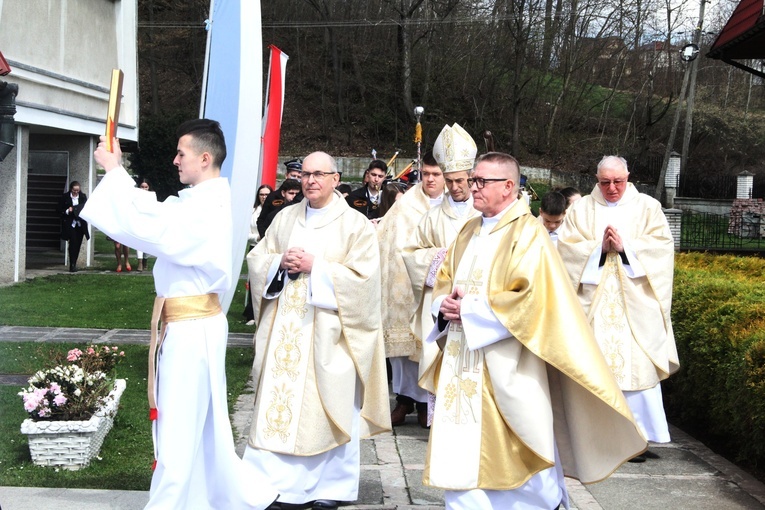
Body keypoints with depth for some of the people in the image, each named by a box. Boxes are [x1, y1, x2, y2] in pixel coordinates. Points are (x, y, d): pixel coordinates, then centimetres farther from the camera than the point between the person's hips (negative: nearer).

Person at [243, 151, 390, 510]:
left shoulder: (356, 225, -3)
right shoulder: (285, 217, 11)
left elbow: (362, 278, -11)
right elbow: (257, 259, 12)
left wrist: (314, 266, -16)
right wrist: (281, 262, -9)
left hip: (328, 333, -4)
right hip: (283, 329, 4)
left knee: (329, 409, 2)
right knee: (278, 402, 3)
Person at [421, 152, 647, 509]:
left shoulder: (528, 235, -10)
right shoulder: (469, 232, 13)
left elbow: (532, 298, -20)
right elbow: (444, 280, 19)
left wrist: (471, 311, -17)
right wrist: (445, 304, -5)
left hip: (505, 368, -7)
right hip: (462, 362, 7)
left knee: (515, 453, 5)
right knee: (461, 449, 7)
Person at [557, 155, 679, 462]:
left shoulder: (648, 208, 8)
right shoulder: (581, 210, 10)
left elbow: (662, 246, -1)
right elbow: (567, 248, 2)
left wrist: (625, 247, -12)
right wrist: (600, 248, -12)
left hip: (635, 303, 0)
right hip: (593, 304, 1)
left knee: (637, 364, -4)